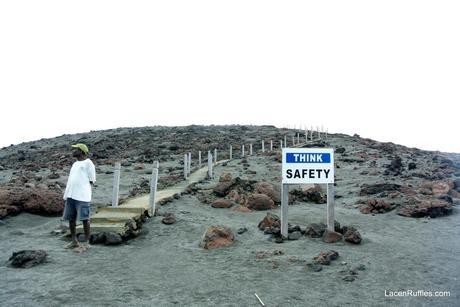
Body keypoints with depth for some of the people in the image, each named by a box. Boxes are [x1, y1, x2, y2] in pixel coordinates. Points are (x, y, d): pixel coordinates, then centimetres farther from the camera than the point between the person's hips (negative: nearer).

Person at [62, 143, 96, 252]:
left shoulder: (88, 163, -3)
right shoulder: (74, 164, 20)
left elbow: (91, 181, -4)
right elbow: (70, 181, 22)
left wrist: (86, 195, -9)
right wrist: (66, 195, 16)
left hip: (82, 197, -8)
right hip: (70, 195, 8)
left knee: (84, 219, -1)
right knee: (71, 219, 12)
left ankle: (86, 243, 8)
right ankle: (74, 241, 25)